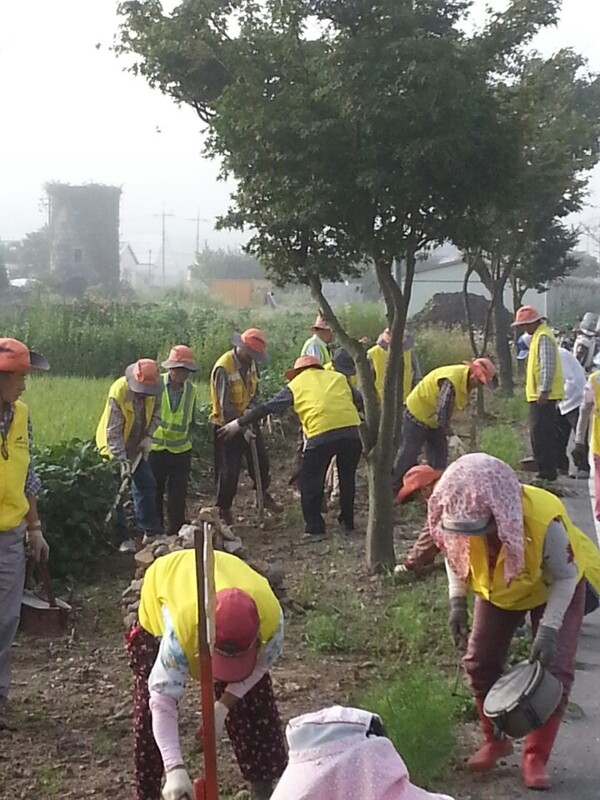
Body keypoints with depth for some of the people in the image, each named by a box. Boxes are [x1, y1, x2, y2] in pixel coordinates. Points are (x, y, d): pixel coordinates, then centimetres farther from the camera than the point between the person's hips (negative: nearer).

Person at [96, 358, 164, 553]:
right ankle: (122, 538, 1)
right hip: (113, 448, -6)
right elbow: (113, 432, -30)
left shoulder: (152, 389, -14)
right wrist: (122, 460, -34)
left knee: (147, 485, 10)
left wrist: (148, 437, -10)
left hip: (136, 447, 6)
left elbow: (155, 412, 4)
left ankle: (151, 532, 21)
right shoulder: (118, 393, -31)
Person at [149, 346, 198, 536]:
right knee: (155, 491, 9)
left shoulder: (190, 389, 1)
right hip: (156, 448, -3)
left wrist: (188, 438, 7)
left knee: (178, 493, 6)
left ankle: (175, 532, 18)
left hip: (181, 450, 3)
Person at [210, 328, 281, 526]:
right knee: (229, 470, -1)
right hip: (228, 424, -7)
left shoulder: (250, 363, -3)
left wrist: (251, 410, -11)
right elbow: (225, 405, -25)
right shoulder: (224, 368, -26)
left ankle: (264, 494, 32)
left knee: (261, 458, 10)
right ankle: (224, 508, 16)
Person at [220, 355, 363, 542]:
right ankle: (347, 522, 30)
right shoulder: (339, 377, 24)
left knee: (309, 481, 11)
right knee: (347, 477, 23)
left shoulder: (296, 384, 17)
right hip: (352, 430, 4)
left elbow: (267, 407, 17)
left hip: (321, 434, -3)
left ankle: (314, 528, 7)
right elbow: (361, 400, 27)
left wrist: (239, 424, 24)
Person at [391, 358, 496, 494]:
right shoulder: (450, 382, -35)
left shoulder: (467, 379, -5)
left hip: (434, 421, 9)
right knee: (408, 453, -4)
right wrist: (446, 429, -13)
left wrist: (445, 429, 5)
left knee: (439, 452, 8)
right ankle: (394, 487, 6)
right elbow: (441, 413, -32)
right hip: (417, 415, -9)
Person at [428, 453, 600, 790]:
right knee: (480, 661, 0)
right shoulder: (463, 517, -32)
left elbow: (566, 576, -26)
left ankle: (536, 757, 4)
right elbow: (456, 555, -7)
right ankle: (495, 740, 22)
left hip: (556, 588, -4)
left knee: (554, 668, -11)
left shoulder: (545, 520, -44)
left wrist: (549, 629, -31)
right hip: (498, 587, 4)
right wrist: (458, 602, -16)